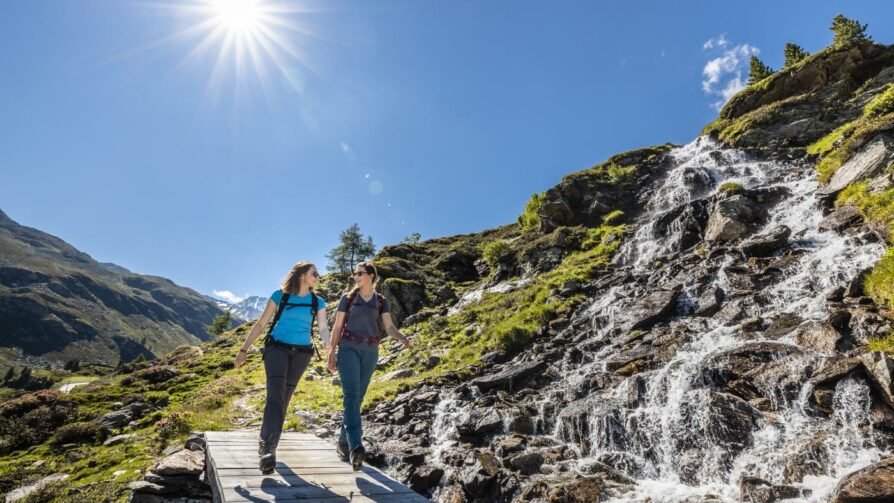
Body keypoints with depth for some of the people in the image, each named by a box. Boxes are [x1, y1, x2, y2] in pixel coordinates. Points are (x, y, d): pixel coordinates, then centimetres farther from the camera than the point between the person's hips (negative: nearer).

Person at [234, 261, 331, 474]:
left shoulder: (318, 302, 5)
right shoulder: (280, 295, 0)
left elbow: (323, 327, -7)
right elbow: (261, 323, 4)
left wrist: (327, 342, -30)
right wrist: (244, 349, 3)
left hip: (301, 352, 3)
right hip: (277, 347, -3)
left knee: (284, 398, 9)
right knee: (275, 394, -19)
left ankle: (266, 444, 26)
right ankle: (268, 448, -23)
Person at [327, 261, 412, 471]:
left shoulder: (381, 301, 8)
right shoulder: (347, 298, 5)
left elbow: (389, 327, -1)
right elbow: (337, 327, 5)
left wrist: (402, 338, -22)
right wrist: (331, 354, 1)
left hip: (370, 352, 3)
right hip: (349, 349, -2)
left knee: (357, 398, 7)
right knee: (351, 395, -18)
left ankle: (343, 442, 22)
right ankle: (355, 446, -27)